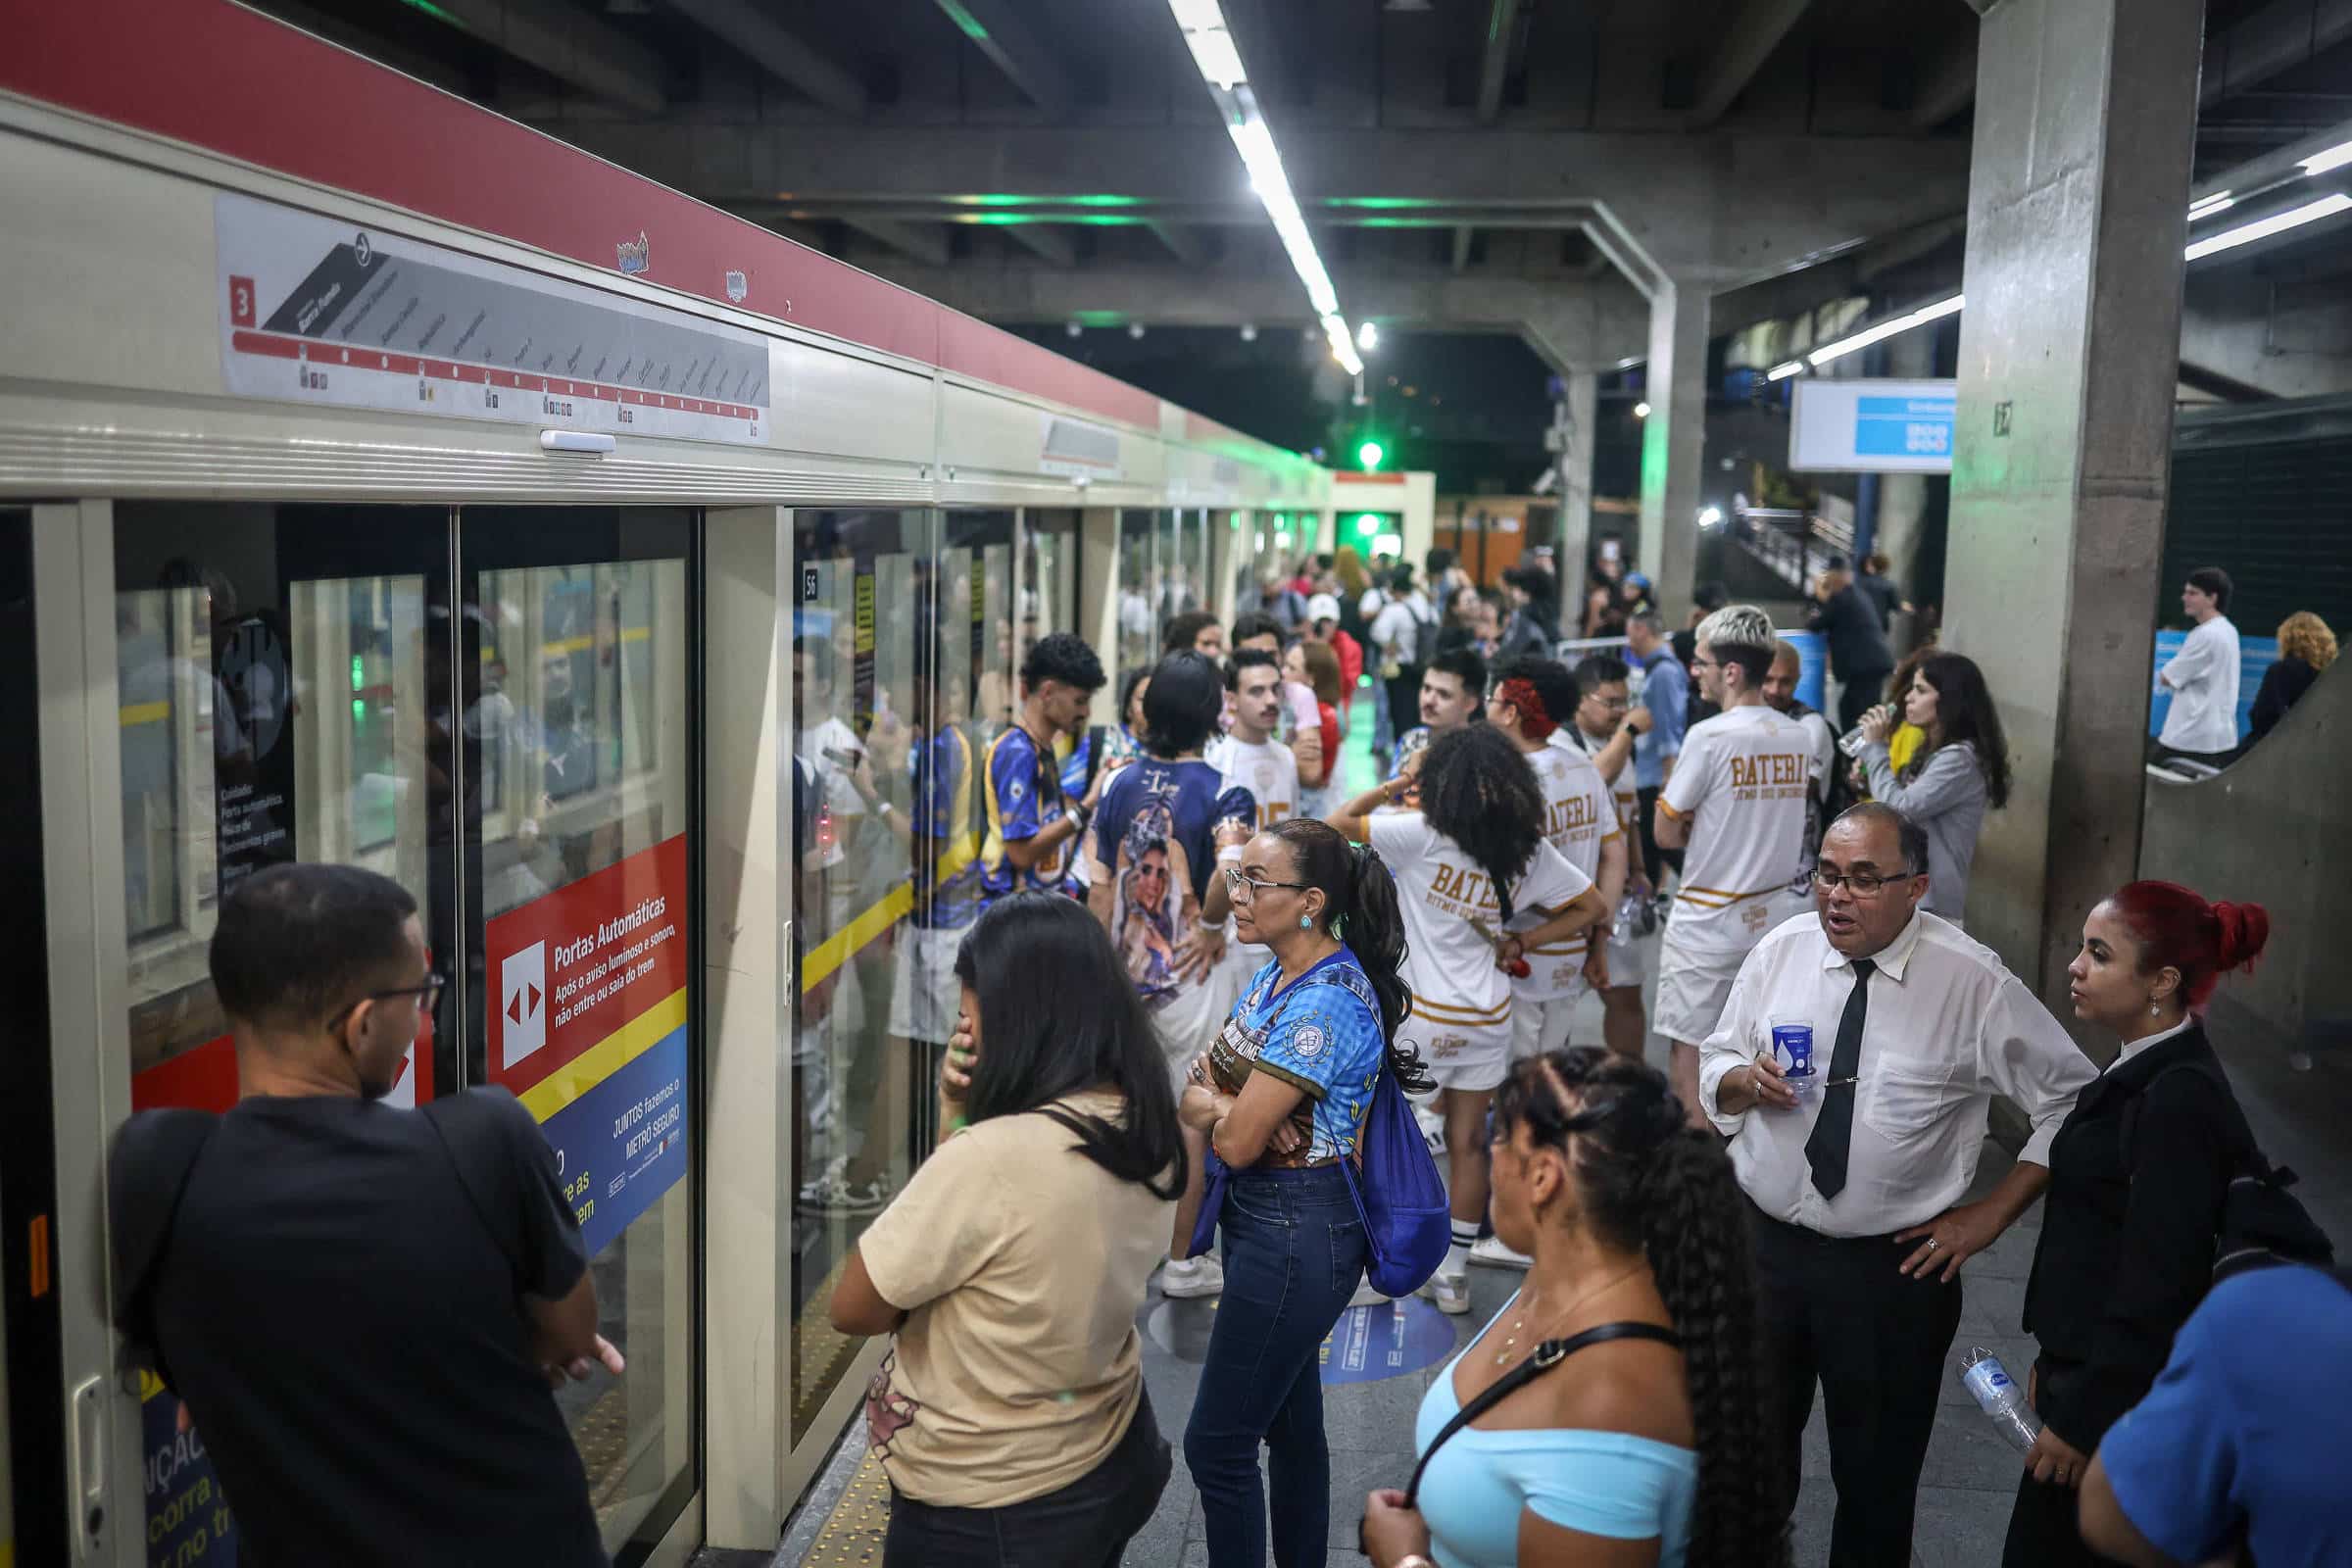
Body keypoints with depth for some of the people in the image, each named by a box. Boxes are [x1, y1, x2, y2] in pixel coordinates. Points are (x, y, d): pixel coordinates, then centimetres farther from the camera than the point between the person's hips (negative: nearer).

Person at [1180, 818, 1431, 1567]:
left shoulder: (1326, 1002, -24)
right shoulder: (1276, 976, 6)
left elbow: (1237, 1140, -23)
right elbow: (1197, 1090, 8)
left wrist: (1216, 1106, -2)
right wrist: (1232, 1106, -14)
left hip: (1297, 1237, -9)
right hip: (1262, 1220, 9)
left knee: (1216, 1444, 0)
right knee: (1292, 1422, 20)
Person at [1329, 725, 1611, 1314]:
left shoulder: (1421, 835, -15)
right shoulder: (1529, 852, -1)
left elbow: (1337, 821, -10)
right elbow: (1593, 907, 8)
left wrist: (1395, 786, 0)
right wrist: (1518, 943, 6)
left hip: (1423, 1018, -4)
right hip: (1488, 1018, 4)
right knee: (1467, 1144, 11)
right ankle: (1454, 1275, 19)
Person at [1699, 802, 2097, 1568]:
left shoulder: (1973, 982, -14)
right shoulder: (1781, 950, -4)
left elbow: (2076, 1098, -5)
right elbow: (1714, 1067, 7)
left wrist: (1991, 1213, -7)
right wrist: (1746, 1080, -16)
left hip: (1893, 1268, -2)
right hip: (1761, 1239, 3)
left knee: (1877, 1472, 15)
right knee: (1750, 1446, 18)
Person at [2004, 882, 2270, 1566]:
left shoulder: (2180, 1100, -23)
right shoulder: (2143, 1072, 7)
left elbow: (2155, 1287, -23)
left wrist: (2082, 1417, -17)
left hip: (2120, 1397, -9)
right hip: (2082, 1369, 9)